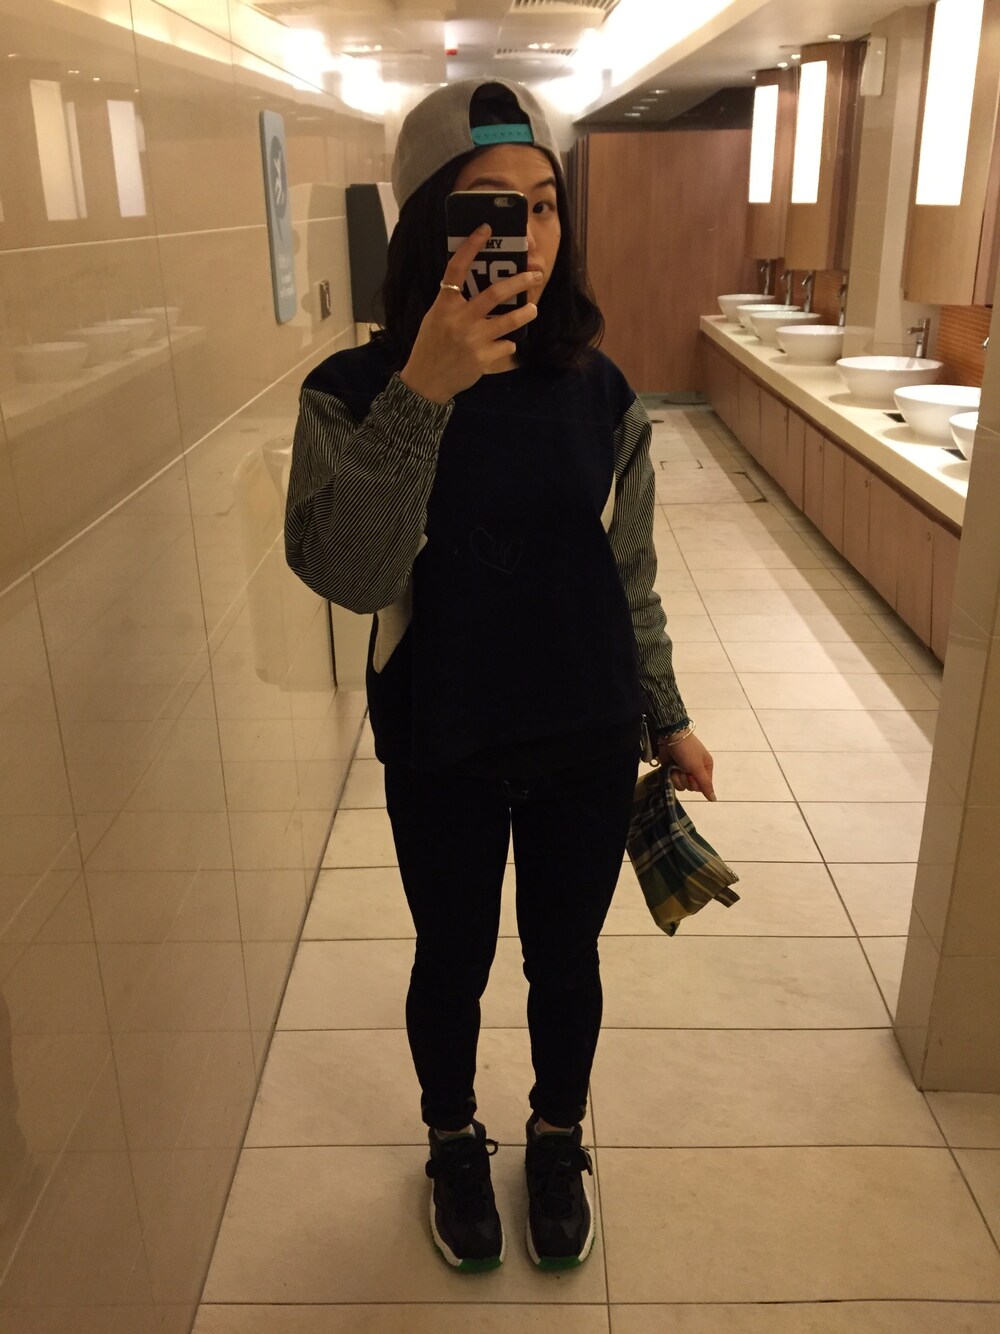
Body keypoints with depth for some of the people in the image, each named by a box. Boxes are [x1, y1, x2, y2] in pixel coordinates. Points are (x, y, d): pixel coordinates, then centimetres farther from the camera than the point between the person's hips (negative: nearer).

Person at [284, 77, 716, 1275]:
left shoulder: (597, 392, -5)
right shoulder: (355, 390, -14)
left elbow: (631, 580, 4)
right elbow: (348, 575, -28)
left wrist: (668, 722, 11)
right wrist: (422, 394, -38)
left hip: (587, 745, 2)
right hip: (441, 756, -2)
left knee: (564, 960, 19)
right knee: (452, 963, 18)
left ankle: (558, 1141, 48)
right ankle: (453, 1145, 48)